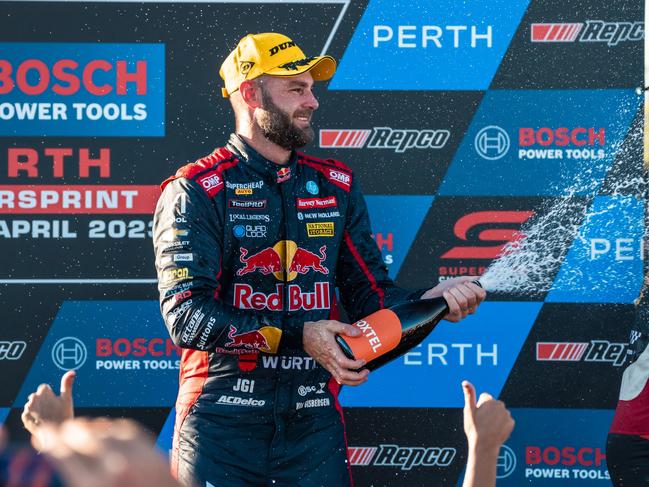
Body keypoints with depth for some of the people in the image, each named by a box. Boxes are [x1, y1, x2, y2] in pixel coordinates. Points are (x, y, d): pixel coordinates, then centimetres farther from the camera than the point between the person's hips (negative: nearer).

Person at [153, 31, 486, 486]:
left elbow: (371, 296, 14)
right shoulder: (196, 191, -4)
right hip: (222, 425, -4)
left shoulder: (336, 185, 12)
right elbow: (187, 316, -14)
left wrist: (431, 300, -7)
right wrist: (298, 337, -23)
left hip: (314, 421, 4)